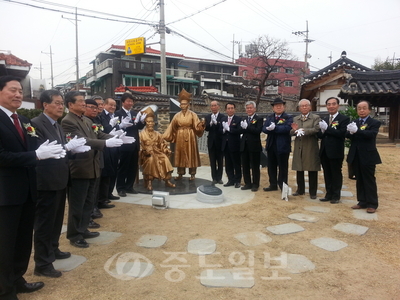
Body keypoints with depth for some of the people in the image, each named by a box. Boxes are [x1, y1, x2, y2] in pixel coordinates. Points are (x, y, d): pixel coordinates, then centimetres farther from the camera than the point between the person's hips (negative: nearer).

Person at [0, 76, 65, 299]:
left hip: (27, 190, 8)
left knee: (24, 238, 20)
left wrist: (51, 151, -11)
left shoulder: (24, 121, 12)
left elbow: (30, 150, 9)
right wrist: (36, 154, -25)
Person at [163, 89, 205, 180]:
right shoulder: (177, 115, 5)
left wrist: (201, 124, -28)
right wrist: (165, 136, 2)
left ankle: (192, 174, 11)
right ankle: (180, 174, 13)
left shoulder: (193, 114, -1)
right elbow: (172, 127, 6)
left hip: (190, 137, -2)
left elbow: (197, 126, -7)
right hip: (180, 137, 3)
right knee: (180, 154, 5)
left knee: (191, 154, 2)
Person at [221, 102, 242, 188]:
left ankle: (237, 181, 15)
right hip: (226, 145, 5)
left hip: (235, 145, -5)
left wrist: (228, 128, -19)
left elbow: (239, 131, -17)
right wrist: (224, 130, -14)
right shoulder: (223, 119, 12)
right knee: (228, 164, 11)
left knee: (237, 164, 4)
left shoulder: (238, 119, -5)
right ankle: (231, 180, 21)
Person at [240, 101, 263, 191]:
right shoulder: (244, 119, 15)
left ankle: (255, 184, 14)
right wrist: (242, 127, -16)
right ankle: (247, 183, 22)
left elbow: (258, 131, -18)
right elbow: (240, 131, 5)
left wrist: (247, 127, -22)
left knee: (255, 167, 4)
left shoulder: (259, 119, -3)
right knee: (245, 166, 11)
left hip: (254, 146, -6)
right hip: (244, 146, 6)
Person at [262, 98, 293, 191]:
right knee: (271, 166, 13)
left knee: (283, 167, 4)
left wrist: (274, 128, -21)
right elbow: (264, 129, -1)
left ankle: (283, 186, 14)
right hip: (271, 146, 5)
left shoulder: (288, 117, -3)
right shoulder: (269, 117, 12)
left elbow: (287, 128, -22)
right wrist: (269, 129, -22)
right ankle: (273, 185, 26)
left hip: (283, 146, -5)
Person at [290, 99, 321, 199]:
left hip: (311, 149, -4)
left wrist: (303, 130, -21)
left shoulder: (316, 118, 1)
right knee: (299, 170, 11)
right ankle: (300, 190, 25)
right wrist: (294, 130, -14)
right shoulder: (295, 119, 14)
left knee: (312, 171, 2)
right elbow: (291, 133, 8)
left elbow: (316, 129, -15)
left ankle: (313, 192, 13)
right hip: (298, 148, 4)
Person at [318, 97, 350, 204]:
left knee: (336, 174, 5)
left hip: (336, 152, -6)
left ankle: (336, 196, 16)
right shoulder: (325, 119, 14)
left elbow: (342, 133, -20)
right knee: (327, 174, 13)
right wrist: (322, 130, -15)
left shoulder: (344, 119, -6)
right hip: (324, 151, 6)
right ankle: (329, 194, 24)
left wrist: (327, 128, -19)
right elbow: (320, 135, 7)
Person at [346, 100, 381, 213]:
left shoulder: (375, 123, -4)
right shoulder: (354, 123, 11)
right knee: (359, 180, 11)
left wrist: (356, 131, -36)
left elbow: (371, 134, -23)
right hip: (356, 156, 5)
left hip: (368, 156, -5)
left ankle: (372, 204, 10)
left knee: (369, 181, 2)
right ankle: (362, 202, 20)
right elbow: (347, 135, -2)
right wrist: (350, 132, -26)